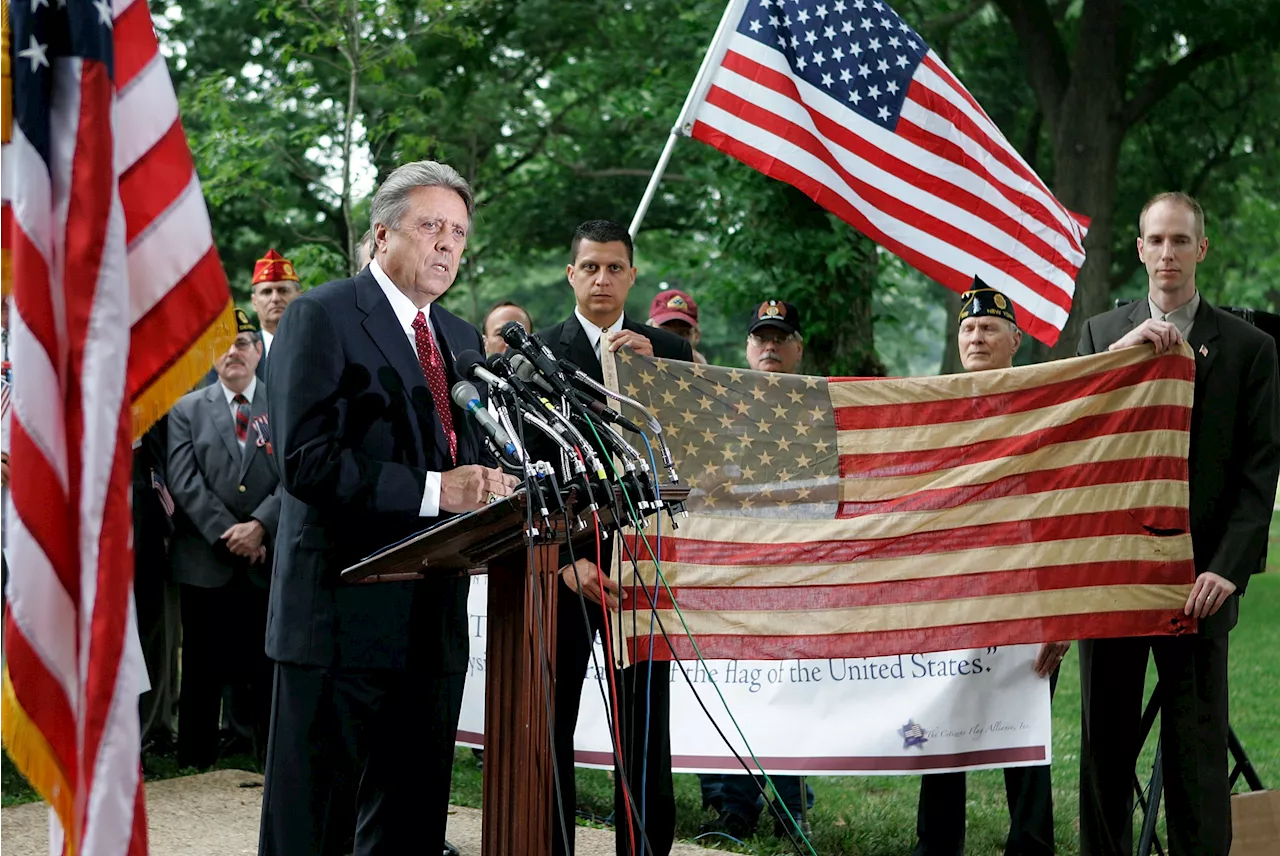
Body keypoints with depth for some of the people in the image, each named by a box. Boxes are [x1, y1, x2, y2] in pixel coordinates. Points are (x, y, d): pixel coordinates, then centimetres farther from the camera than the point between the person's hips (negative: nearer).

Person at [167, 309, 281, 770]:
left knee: (269, 669, 1)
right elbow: (183, 482, -1)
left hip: (270, 560, 0)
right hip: (206, 563, 1)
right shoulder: (187, 410, 9)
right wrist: (227, 534, -11)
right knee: (204, 670, 6)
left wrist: (260, 525, -14)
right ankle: (196, 761, 13)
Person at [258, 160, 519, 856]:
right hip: (345, 612, -7)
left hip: (435, 614, 7)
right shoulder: (321, 317, -5)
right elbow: (306, 460, -16)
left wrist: (490, 486, -2)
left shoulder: (462, 339, 19)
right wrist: (433, 490, -20)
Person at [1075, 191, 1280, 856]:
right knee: (1105, 745, 9)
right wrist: (1121, 354, -15)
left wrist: (1226, 570, -13)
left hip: (1196, 576, -2)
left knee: (1198, 750, -1)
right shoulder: (1103, 333, 10)